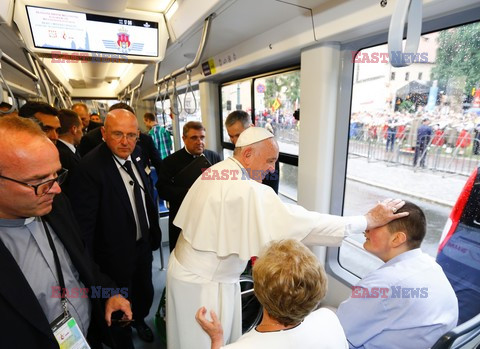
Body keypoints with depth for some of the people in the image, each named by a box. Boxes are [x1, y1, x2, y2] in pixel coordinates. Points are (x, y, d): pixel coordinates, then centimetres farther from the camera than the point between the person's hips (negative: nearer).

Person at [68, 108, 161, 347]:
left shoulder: (135, 155, -5)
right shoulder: (89, 168, -28)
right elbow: (84, 224, -25)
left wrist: (154, 232, 11)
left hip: (143, 244, 6)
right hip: (116, 253, -6)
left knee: (145, 293, 27)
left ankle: (139, 319, 60)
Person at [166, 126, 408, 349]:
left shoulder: (215, 172, 1)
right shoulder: (245, 190, -30)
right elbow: (297, 221, -32)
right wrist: (368, 220, -25)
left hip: (190, 269, 9)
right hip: (204, 283, -9)